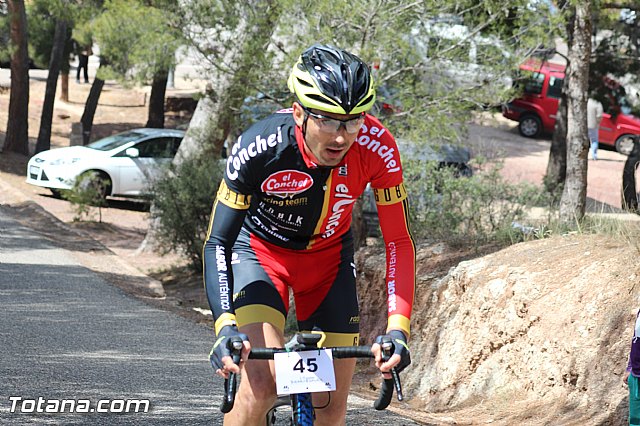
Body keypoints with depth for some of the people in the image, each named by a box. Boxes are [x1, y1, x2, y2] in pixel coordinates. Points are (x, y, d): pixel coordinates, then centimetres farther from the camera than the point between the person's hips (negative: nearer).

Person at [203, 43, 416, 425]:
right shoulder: (258, 149, -34)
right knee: (262, 384, -26)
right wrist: (225, 328, -42)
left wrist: (398, 329, -34)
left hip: (329, 255, 3)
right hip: (261, 248, -3)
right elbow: (218, 242, -28)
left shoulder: (377, 148, -29)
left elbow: (399, 242, -21)